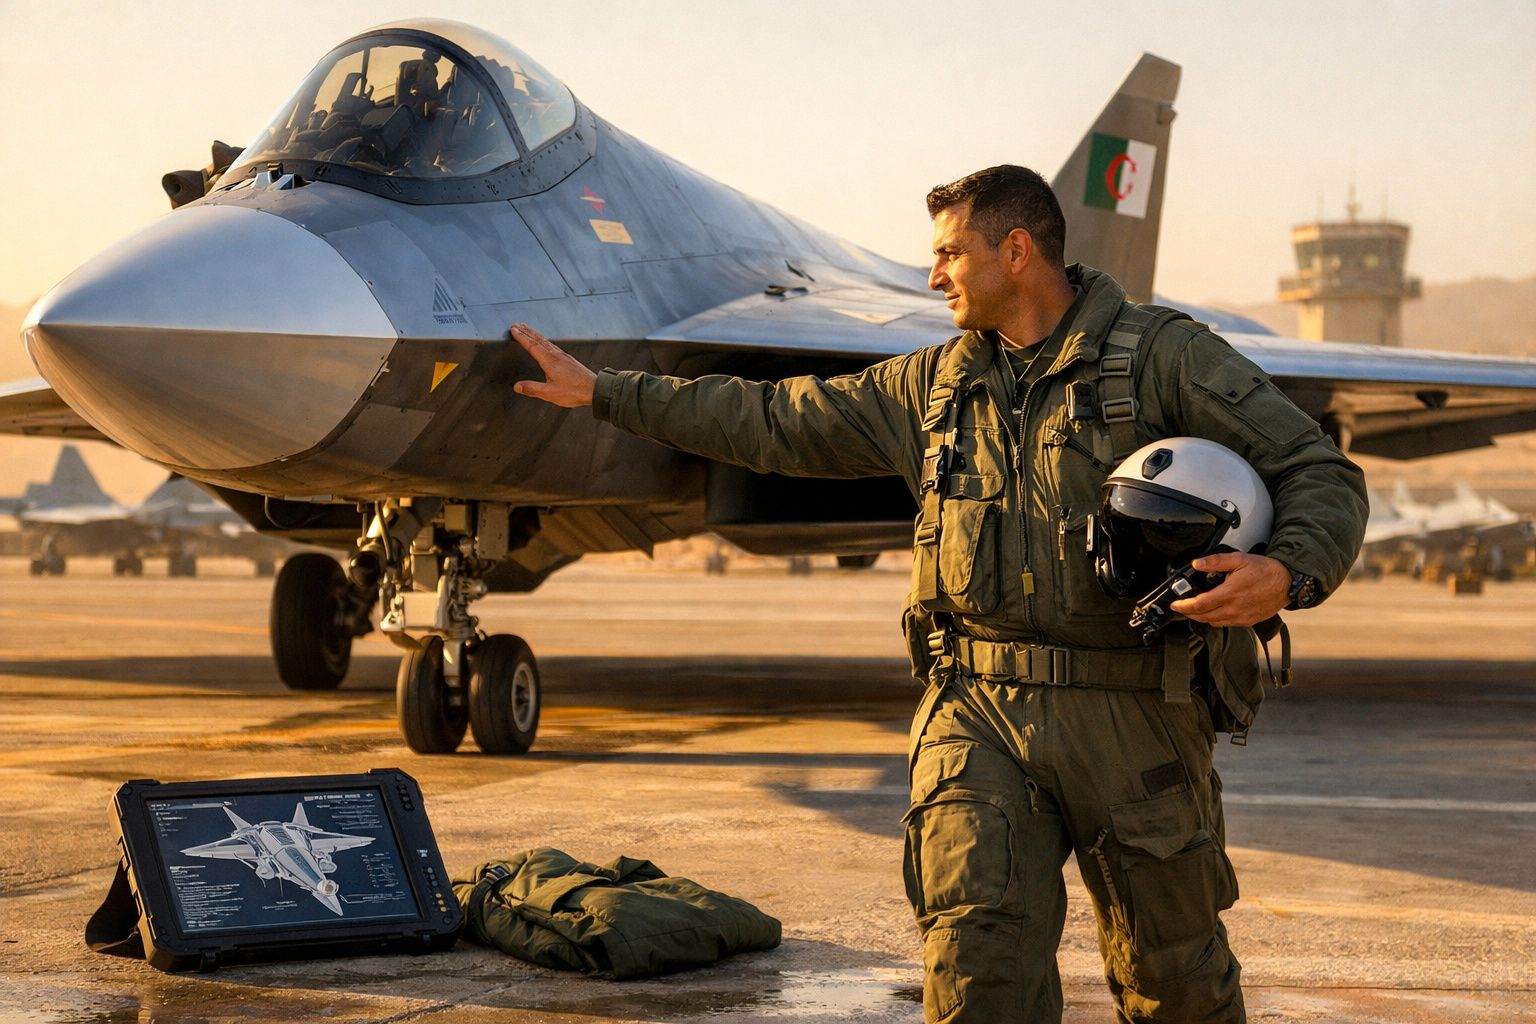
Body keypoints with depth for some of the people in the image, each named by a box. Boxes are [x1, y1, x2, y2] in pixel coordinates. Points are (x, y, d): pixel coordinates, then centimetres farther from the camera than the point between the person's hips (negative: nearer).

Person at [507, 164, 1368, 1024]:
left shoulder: (1163, 357, -2)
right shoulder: (933, 384, 14)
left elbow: (1319, 471, -3)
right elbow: (772, 421, 20)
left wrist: (1287, 574, -24)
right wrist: (603, 391, 20)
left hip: (1132, 720, -3)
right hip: (978, 708, 4)